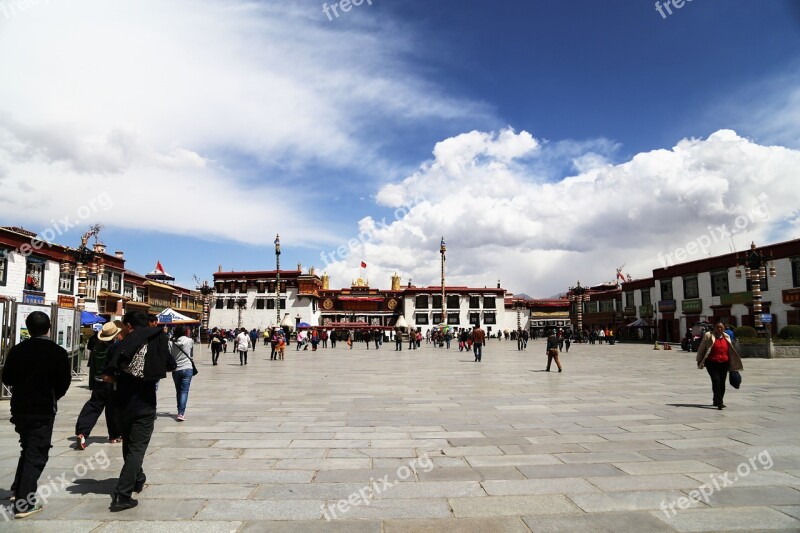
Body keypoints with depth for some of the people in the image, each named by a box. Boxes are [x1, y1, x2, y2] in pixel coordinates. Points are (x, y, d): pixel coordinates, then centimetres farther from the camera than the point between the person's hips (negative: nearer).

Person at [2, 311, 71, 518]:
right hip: (44, 410, -4)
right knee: (36, 454, 4)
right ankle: (24, 502, 5)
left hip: (19, 408, 4)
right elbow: (64, 382, -9)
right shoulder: (58, 352, -13)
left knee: (27, 448, 24)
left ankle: (18, 489, 32)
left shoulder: (17, 350, -2)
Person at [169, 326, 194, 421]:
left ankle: (180, 411, 25)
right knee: (184, 391, -2)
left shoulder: (171, 342, -4)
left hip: (175, 370, 2)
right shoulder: (189, 341, -5)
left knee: (178, 391, 16)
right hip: (187, 368, -2)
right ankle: (181, 413, -11)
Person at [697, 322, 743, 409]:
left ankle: (717, 401, 22)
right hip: (712, 363, -5)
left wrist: (732, 364, 19)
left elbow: (730, 351, 20)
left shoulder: (727, 337, 13)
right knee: (716, 381, -15)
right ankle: (719, 402, -17)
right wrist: (699, 360, 2)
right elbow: (701, 348, 3)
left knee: (722, 383, 8)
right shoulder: (708, 336, -1)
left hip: (724, 364, 5)